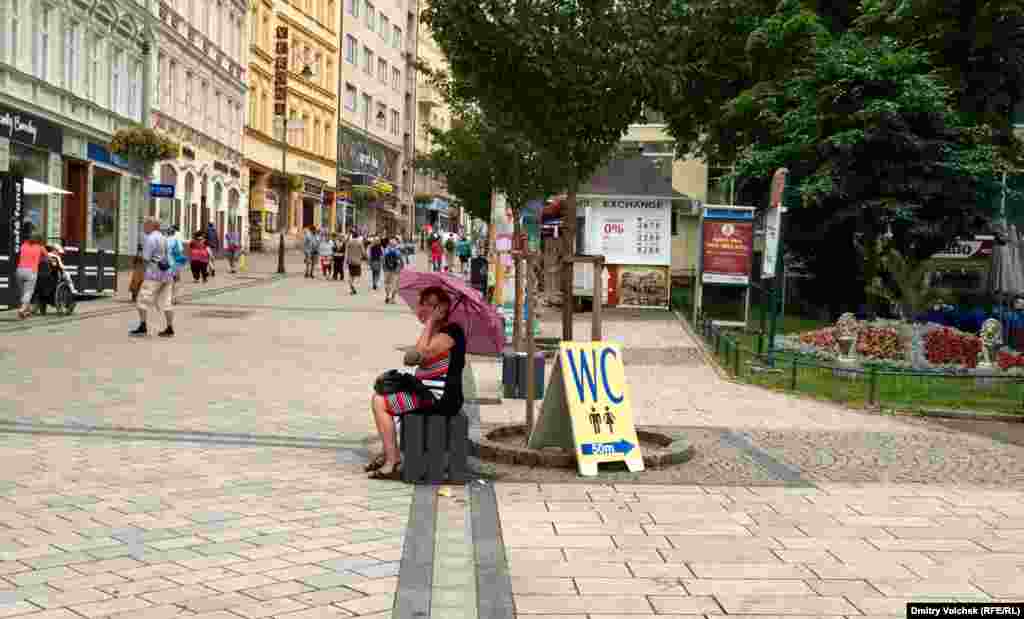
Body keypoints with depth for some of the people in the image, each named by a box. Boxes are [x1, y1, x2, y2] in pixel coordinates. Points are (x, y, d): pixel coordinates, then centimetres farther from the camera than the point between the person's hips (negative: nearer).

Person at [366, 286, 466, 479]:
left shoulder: (450, 332, -16)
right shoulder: (434, 331, 16)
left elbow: (422, 354, -28)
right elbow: (410, 358, 11)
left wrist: (430, 322, -21)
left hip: (440, 397, -10)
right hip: (430, 391, 11)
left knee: (379, 402, -9)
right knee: (384, 393, 20)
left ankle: (393, 459, -7)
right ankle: (388, 453, 19)